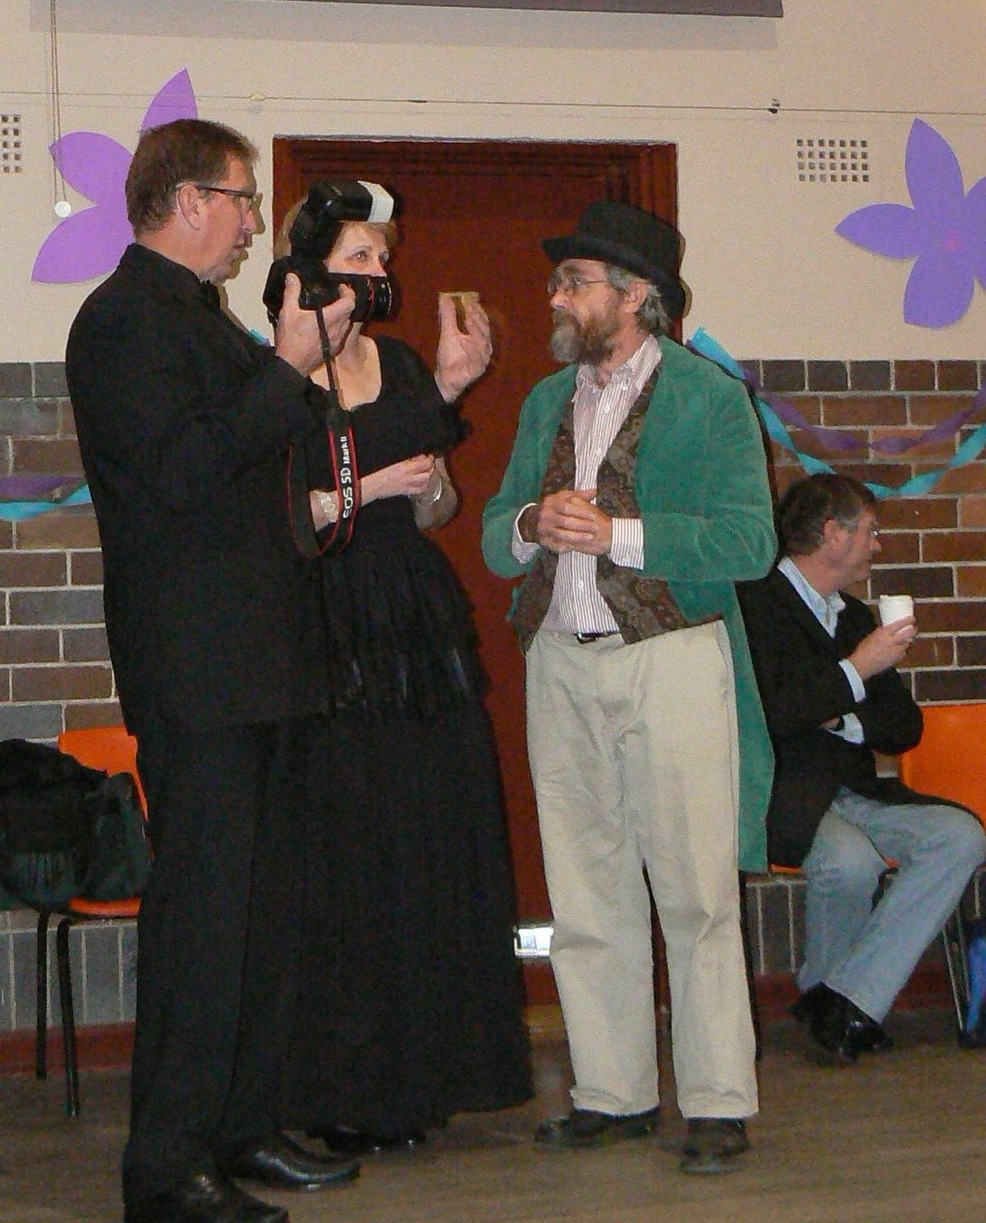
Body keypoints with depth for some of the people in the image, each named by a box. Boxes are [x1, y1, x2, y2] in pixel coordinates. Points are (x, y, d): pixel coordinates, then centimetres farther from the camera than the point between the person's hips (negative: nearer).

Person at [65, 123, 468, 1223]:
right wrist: (291, 369, -14)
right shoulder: (126, 318, -10)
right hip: (195, 667, -10)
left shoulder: (203, 318, 21)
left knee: (262, 904, 13)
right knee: (203, 908, -8)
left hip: (262, 659, 10)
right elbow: (187, 470, -21)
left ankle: (240, 1128, 23)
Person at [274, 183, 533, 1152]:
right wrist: (371, 487, -14)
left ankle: (418, 1079, 16)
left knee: (432, 847, 6)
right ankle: (341, 1093, 7)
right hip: (330, 635, -6)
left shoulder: (402, 365, 13)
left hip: (421, 633, 6)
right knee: (342, 862, -3)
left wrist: (446, 395, 2)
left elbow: (434, 509, 11)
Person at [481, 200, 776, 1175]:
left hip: (672, 655, -5)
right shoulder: (545, 401, 17)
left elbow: (748, 542, -10)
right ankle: (612, 1094, 15)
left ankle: (717, 1103, 3)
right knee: (586, 894, 6)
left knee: (695, 892, -5)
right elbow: (494, 541, 16)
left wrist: (616, 533, -17)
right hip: (561, 662, 5)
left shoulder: (711, 399, -1)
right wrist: (531, 525, -7)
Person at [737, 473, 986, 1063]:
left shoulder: (856, 617, 21)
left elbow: (906, 727, 21)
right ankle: (827, 987, -5)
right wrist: (855, 672, -15)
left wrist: (843, 720, 0)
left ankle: (848, 999, -18)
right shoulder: (755, 603, -6)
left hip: (856, 792, 8)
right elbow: (761, 719, -19)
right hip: (783, 793, -7)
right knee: (851, 859, -36)